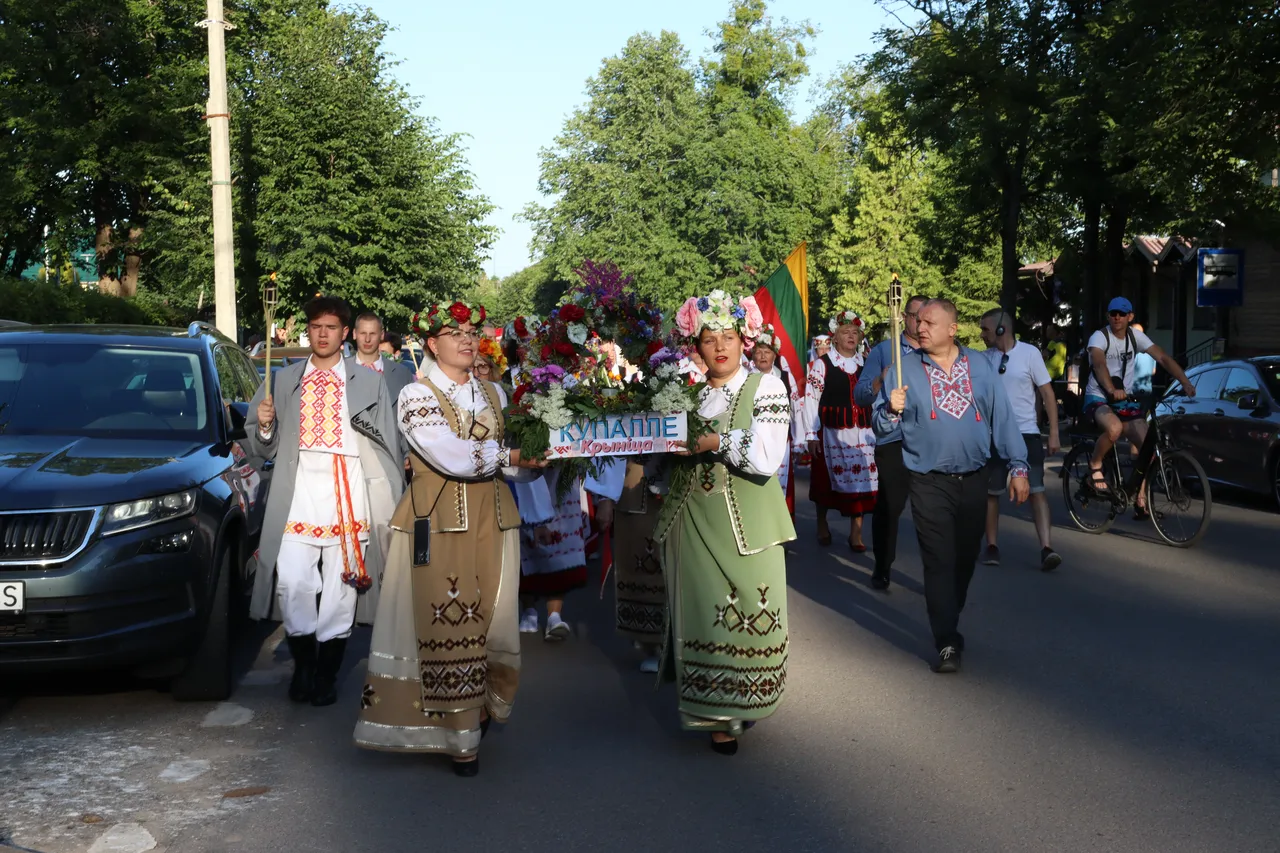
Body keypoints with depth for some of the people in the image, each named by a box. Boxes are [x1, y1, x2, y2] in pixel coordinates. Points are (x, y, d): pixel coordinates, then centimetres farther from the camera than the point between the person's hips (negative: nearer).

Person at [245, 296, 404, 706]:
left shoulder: (369, 383, 9)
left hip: (349, 491, -1)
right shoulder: (284, 380, 14)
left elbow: (388, 447, 6)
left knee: (339, 589, 1)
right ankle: (303, 664, 15)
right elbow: (263, 449, 16)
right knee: (292, 582, -8)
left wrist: (390, 507, 1)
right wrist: (264, 426, -7)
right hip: (297, 491, 1)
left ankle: (327, 676, 15)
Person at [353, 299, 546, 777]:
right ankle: (459, 735, 6)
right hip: (439, 523, -5)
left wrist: (534, 461, -9)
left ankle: (481, 710, 24)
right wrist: (508, 455, -6)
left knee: (491, 622, 4)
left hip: (492, 521, 5)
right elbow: (452, 457, -15)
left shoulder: (494, 394, 15)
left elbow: (519, 463, 12)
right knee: (448, 626, -3)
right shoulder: (417, 396, -2)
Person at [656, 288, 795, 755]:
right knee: (702, 613, 5)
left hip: (744, 524, -3)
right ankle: (718, 715, 17)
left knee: (747, 612, 4)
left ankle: (743, 703, 26)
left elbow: (765, 461, -16)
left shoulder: (765, 387, -4)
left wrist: (717, 442, -16)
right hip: (691, 524, 3)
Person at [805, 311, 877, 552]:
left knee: (861, 478, 0)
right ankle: (822, 525, 28)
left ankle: (856, 533, 9)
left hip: (862, 432, 3)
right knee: (825, 478, 7)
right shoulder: (822, 364, -1)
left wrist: (877, 429, 7)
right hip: (831, 431, -3)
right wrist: (812, 433, -11)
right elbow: (811, 398, -5)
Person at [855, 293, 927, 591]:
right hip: (893, 441, -2)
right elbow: (860, 395, 0)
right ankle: (882, 569, 18)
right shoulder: (883, 351, 7)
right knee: (889, 506, 2)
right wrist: (881, 382, -19)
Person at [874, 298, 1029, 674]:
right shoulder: (905, 369, -1)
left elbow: (1002, 416, 3)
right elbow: (880, 426, -2)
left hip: (973, 481, 3)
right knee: (939, 562, -5)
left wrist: (1018, 467, -1)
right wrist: (892, 410, -24)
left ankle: (948, 624, 34)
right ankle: (947, 643, 0)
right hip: (930, 484, -3)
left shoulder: (979, 366, 4)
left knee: (965, 561, 13)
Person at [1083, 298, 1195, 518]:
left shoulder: (1136, 337, 2)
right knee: (1114, 428, -37)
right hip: (1098, 398, -5)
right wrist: (1111, 389, -51)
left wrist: (1185, 382, -20)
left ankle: (1140, 499, 3)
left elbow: (1163, 358, -5)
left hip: (1126, 399, 5)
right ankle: (1095, 465, -10)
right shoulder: (1099, 337, -13)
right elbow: (1099, 364, -32)